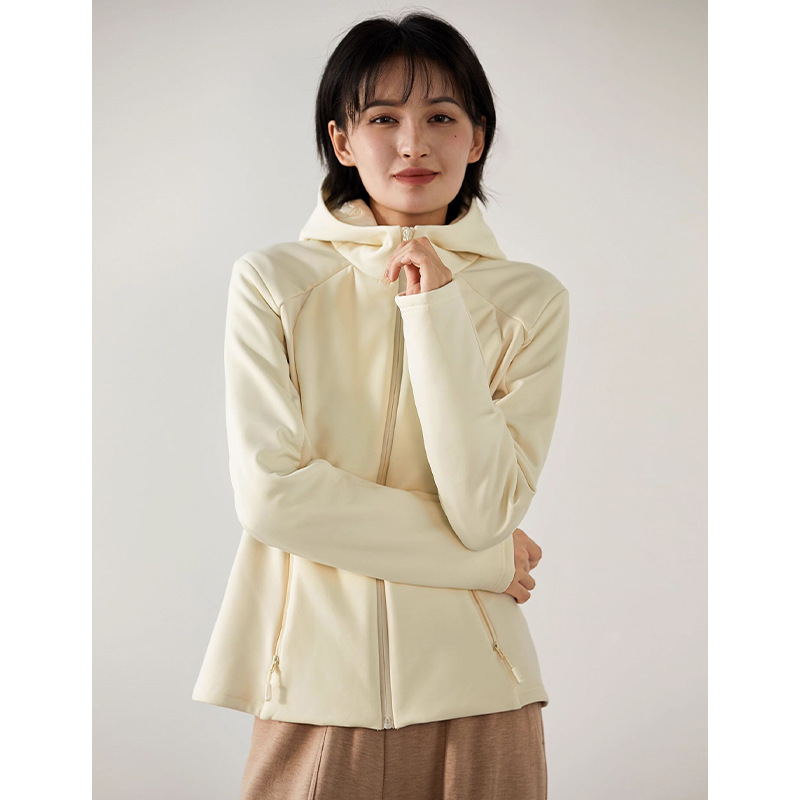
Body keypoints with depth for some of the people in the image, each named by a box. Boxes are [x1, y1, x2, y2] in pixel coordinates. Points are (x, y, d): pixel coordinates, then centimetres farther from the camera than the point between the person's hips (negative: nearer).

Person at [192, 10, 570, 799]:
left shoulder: (530, 301, -1)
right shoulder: (272, 282, -2)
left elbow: (486, 509, -10)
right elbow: (270, 492, -10)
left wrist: (437, 313, -15)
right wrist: (483, 559, -8)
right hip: (317, 681, 0)